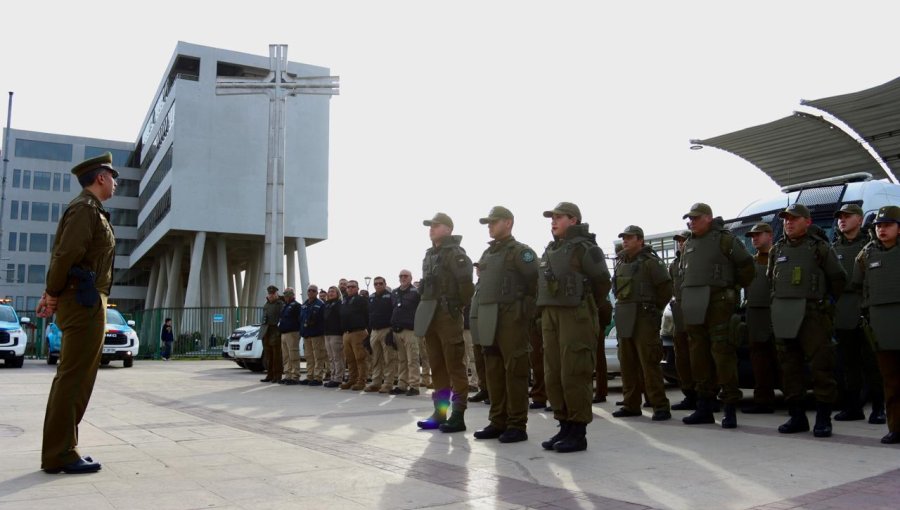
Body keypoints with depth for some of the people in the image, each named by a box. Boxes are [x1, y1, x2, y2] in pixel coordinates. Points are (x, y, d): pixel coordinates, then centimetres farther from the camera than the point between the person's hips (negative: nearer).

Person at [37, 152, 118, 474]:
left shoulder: (89, 210, 22)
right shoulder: (86, 208, -9)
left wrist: (50, 294, 9)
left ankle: (59, 451, 19)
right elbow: (65, 254, -20)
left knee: (71, 379, 12)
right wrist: (54, 294, -9)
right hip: (85, 302, -10)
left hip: (83, 302, 10)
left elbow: (63, 253, 19)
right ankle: (60, 455, -3)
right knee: (74, 379, -7)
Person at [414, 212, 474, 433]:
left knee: (455, 367, -5)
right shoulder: (429, 255, 18)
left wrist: (458, 306, -9)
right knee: (437, 367, 11)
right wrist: (426, 310, 14)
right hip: (430, 316, 9)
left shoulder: (456, 254, -7)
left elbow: (466, 283, -16)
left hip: (448, 316, -9)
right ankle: (440, 412, 18)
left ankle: (458, 415, -2)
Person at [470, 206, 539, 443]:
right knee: (493, 372, 9)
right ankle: (498, 421, 17)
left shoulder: (521, 251, -4)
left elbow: (536, 282, -10)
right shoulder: (487, 253, 20)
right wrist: (479, 314, 17)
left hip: (510, 317, -8)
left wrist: (527, 308, -6)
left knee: (514, 371, -4)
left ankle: (517, 425, 0)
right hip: (488, 320, 8)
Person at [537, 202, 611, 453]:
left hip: (575, 317, -8)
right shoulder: (550, 250, 18)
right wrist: (545, 310, 15)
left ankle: (579, 433, 2)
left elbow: (602, 282, -4)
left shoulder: (584, 247, -6)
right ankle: (565, 427, 18)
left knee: (574, 375, -7)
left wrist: (585, 307, 7)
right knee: (553, 376, 9)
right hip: (550, 316, 8)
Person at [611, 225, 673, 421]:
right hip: (624, 319, 7)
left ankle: (660, 406, -5)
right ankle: (631, 405, 17)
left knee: (649, 362, -10)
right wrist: (622, 307, 13)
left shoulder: (650, 261, -6)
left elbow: (666, 287, -7)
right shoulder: (620, 263, 15)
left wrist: (654, 310, -2)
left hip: (643, 319, -7)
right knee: (627, 363, 10)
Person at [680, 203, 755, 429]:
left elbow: (746, 266, 1)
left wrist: (734, 287, 7)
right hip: (693, 307, 7)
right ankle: (704, 407, 15)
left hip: (717, 302, -7)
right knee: (699, 355, 8)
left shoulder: (725, 239, -2)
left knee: (722, 353, -10)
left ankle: (731, 408, -5)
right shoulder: (688, 244, 18)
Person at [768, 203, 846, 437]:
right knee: (789, 366, 6)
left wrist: (826, 302, 8)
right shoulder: (777, 250, 14)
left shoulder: (821, 247, 1)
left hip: (812, 314, -5)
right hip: (782, 315, 5)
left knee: (820, 365, -6)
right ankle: (797, 416, 14)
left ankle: (823, 418, 1)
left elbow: (838, 278, 5)